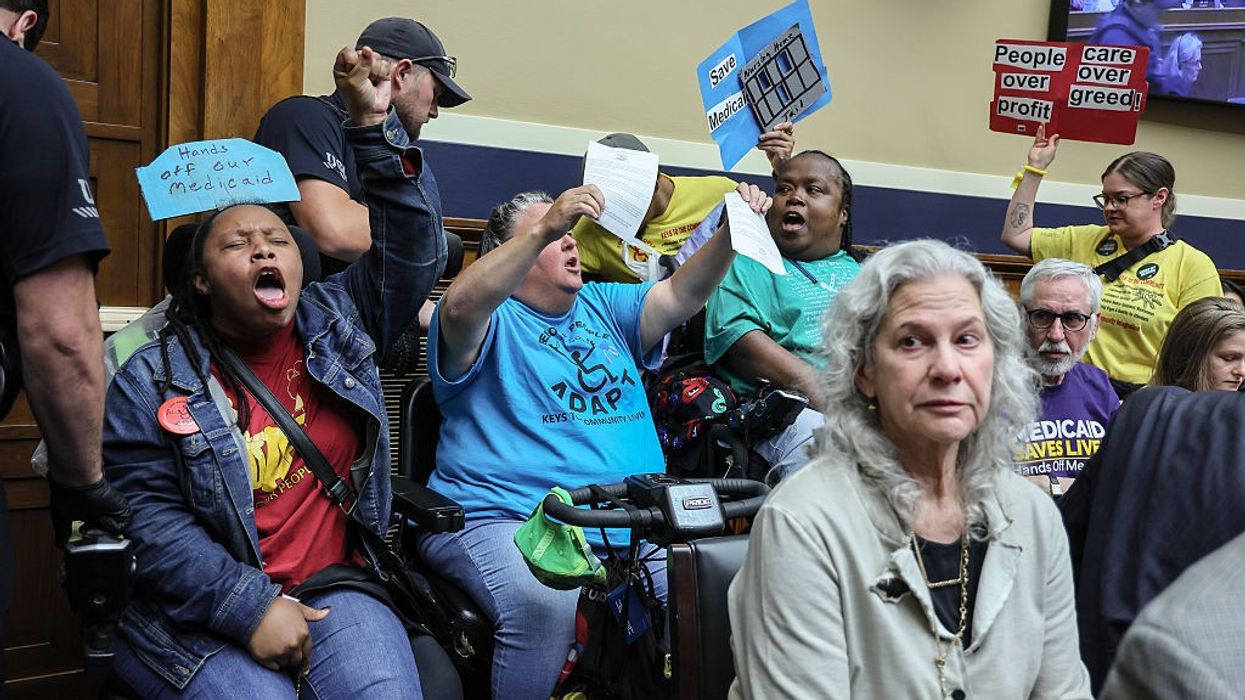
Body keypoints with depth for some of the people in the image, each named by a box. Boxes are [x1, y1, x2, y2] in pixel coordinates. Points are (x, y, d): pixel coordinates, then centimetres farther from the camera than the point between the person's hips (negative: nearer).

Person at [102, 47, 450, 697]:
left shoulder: (336, 321, 9)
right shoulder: (152, 381, 0)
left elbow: (412, 245, 3)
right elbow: (148, 516, -7)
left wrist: (375, 128, -8)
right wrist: (249, 607, -17)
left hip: (333, 591, 2)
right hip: (199, 613, -2)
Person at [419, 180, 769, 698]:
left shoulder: (604, 306, 21)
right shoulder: (493, 320, 3)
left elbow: (682, 294, 9)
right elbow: (460, 307, -20)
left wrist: (732, 231, -8)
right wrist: (542, 229, -30)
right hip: (506, 519, -5)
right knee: (545, 604, -35)